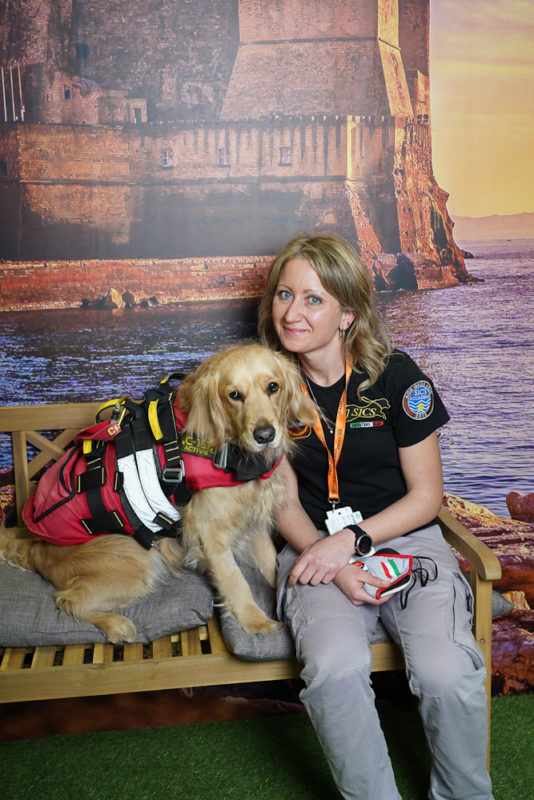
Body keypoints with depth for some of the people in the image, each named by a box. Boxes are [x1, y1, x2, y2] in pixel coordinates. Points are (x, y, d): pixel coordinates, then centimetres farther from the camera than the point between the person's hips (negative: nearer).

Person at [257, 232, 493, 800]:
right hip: (316, 547, 1)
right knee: (333, 669, -29)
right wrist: (334, 566, -12)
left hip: (407, 540, -1)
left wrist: (351, 539, -15)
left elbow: (426, 496, -2)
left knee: (446, 672, -25)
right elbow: (286, 503, 5)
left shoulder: (395, 375, -6)